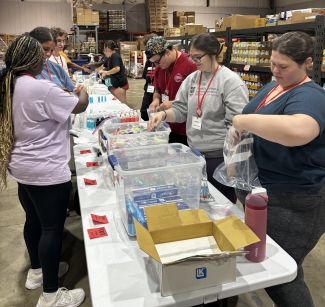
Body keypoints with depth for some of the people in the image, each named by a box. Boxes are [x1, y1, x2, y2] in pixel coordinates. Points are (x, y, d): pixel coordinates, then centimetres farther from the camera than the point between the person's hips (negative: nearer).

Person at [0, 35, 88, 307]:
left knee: (33, 220, 22)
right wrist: (83, 93, 8)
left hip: (23, 167, 9)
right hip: (46, 171, -9)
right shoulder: (41, 88, -23)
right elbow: (79, 106, -13)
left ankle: (37, 271, 41)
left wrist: (63, 94, 13)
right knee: (52, 228, 2)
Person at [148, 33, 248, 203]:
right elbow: (180, 109, 10)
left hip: (219, 155, -6)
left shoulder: (231, 81, -11)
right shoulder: (191, 79, 7)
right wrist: (164, 114, -12)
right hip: (194, 152, 6)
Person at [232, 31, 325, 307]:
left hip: (291, 204, -9)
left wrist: (244, 120, -35)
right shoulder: (274, 87, 7)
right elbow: (255, 132, 19)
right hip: (258, 191, 9)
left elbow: (297, 131, -48)